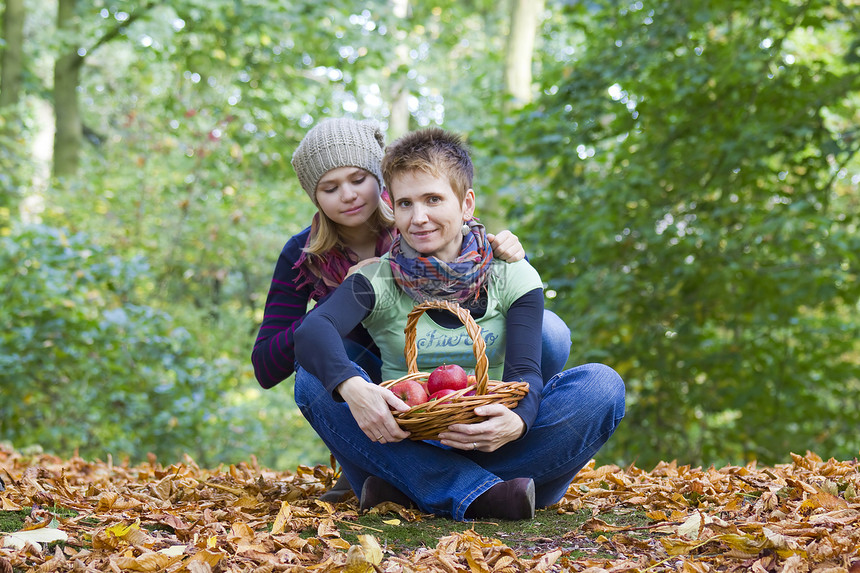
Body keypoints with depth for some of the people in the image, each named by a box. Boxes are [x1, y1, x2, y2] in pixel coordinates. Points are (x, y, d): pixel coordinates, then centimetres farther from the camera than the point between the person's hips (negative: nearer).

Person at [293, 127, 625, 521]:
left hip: (487, 448, 1)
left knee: (601, 385, -22)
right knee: (313, 379, -22)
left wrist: (516, 421, -36)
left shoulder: (513, 277, 3)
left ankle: (405, 489, -27)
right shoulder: (378, 280, 0)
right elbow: (312, 331, -20)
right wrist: (352, 387, -43)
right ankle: (474, 493, -34)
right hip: (407, 447, 0)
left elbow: (524, 370, -11)